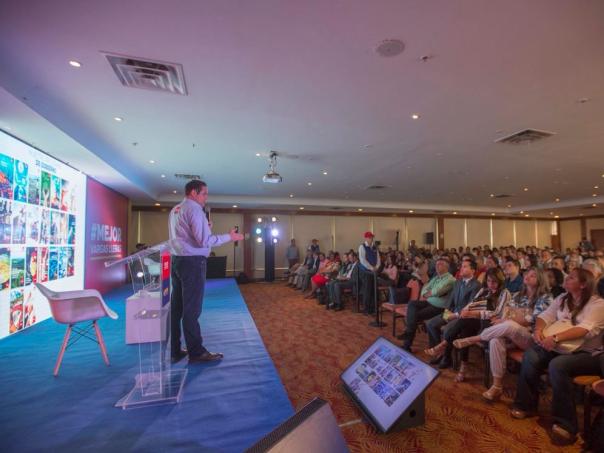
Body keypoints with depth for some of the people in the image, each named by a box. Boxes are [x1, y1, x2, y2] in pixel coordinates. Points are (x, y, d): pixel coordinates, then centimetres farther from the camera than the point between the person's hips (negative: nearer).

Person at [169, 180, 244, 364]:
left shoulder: (175, 210, 16)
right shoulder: (194, 209, -12)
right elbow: (204, 241, -18)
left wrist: (203, 228, 20)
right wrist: (229, 237, -11)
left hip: (177, 260, 9)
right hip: (192, 262, -9)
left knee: (176, 308, 11)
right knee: (191, 309, -3)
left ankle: (174, 351, 19)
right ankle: (196, 352, 7)